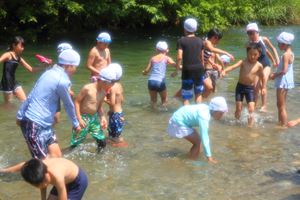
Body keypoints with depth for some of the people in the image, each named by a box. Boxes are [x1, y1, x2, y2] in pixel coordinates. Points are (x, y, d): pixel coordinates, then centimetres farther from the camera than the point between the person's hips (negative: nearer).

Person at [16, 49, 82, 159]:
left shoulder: (49, 73, 9)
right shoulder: (62, 81, -17)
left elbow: (30, 96, 13)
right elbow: (69, 105, -3)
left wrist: (20, 115, 19)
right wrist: (75, 123, 13)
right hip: (35, 125, -9)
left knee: (57, 156, 11)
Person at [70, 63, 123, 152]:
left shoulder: (104, 92, 2)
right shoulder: (88, 88, -19)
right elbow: (77, 101, -14)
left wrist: (102, 117, -1)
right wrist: (79, 119, -18)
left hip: (94, 118, 7)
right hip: (83, 118, -6)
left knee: (102, 142, 7)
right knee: (75, 143, -2)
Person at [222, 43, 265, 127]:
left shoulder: (259, 66, -5)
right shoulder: (243, 62, -9)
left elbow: (263, 77, 10)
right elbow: (233, 66, -24)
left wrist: (264, 87, 7)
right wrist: (225, 70, -41)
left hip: (250, 88, 0)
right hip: (240, 86, 0)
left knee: (251, 109, -9)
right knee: (238, 109, 4)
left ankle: (250, 126, 1)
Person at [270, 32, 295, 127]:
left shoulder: (286, 55, -21)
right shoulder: (290, 53, 9)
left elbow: (284, 71, -28)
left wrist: (275, 75, -14)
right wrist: (276, 74, 9)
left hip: (282, 82, -10)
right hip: (284, 81, 10)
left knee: (281, 106, -2)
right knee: (281, 105, 21)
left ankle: (284, 125, 3)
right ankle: (280, 122, 32)